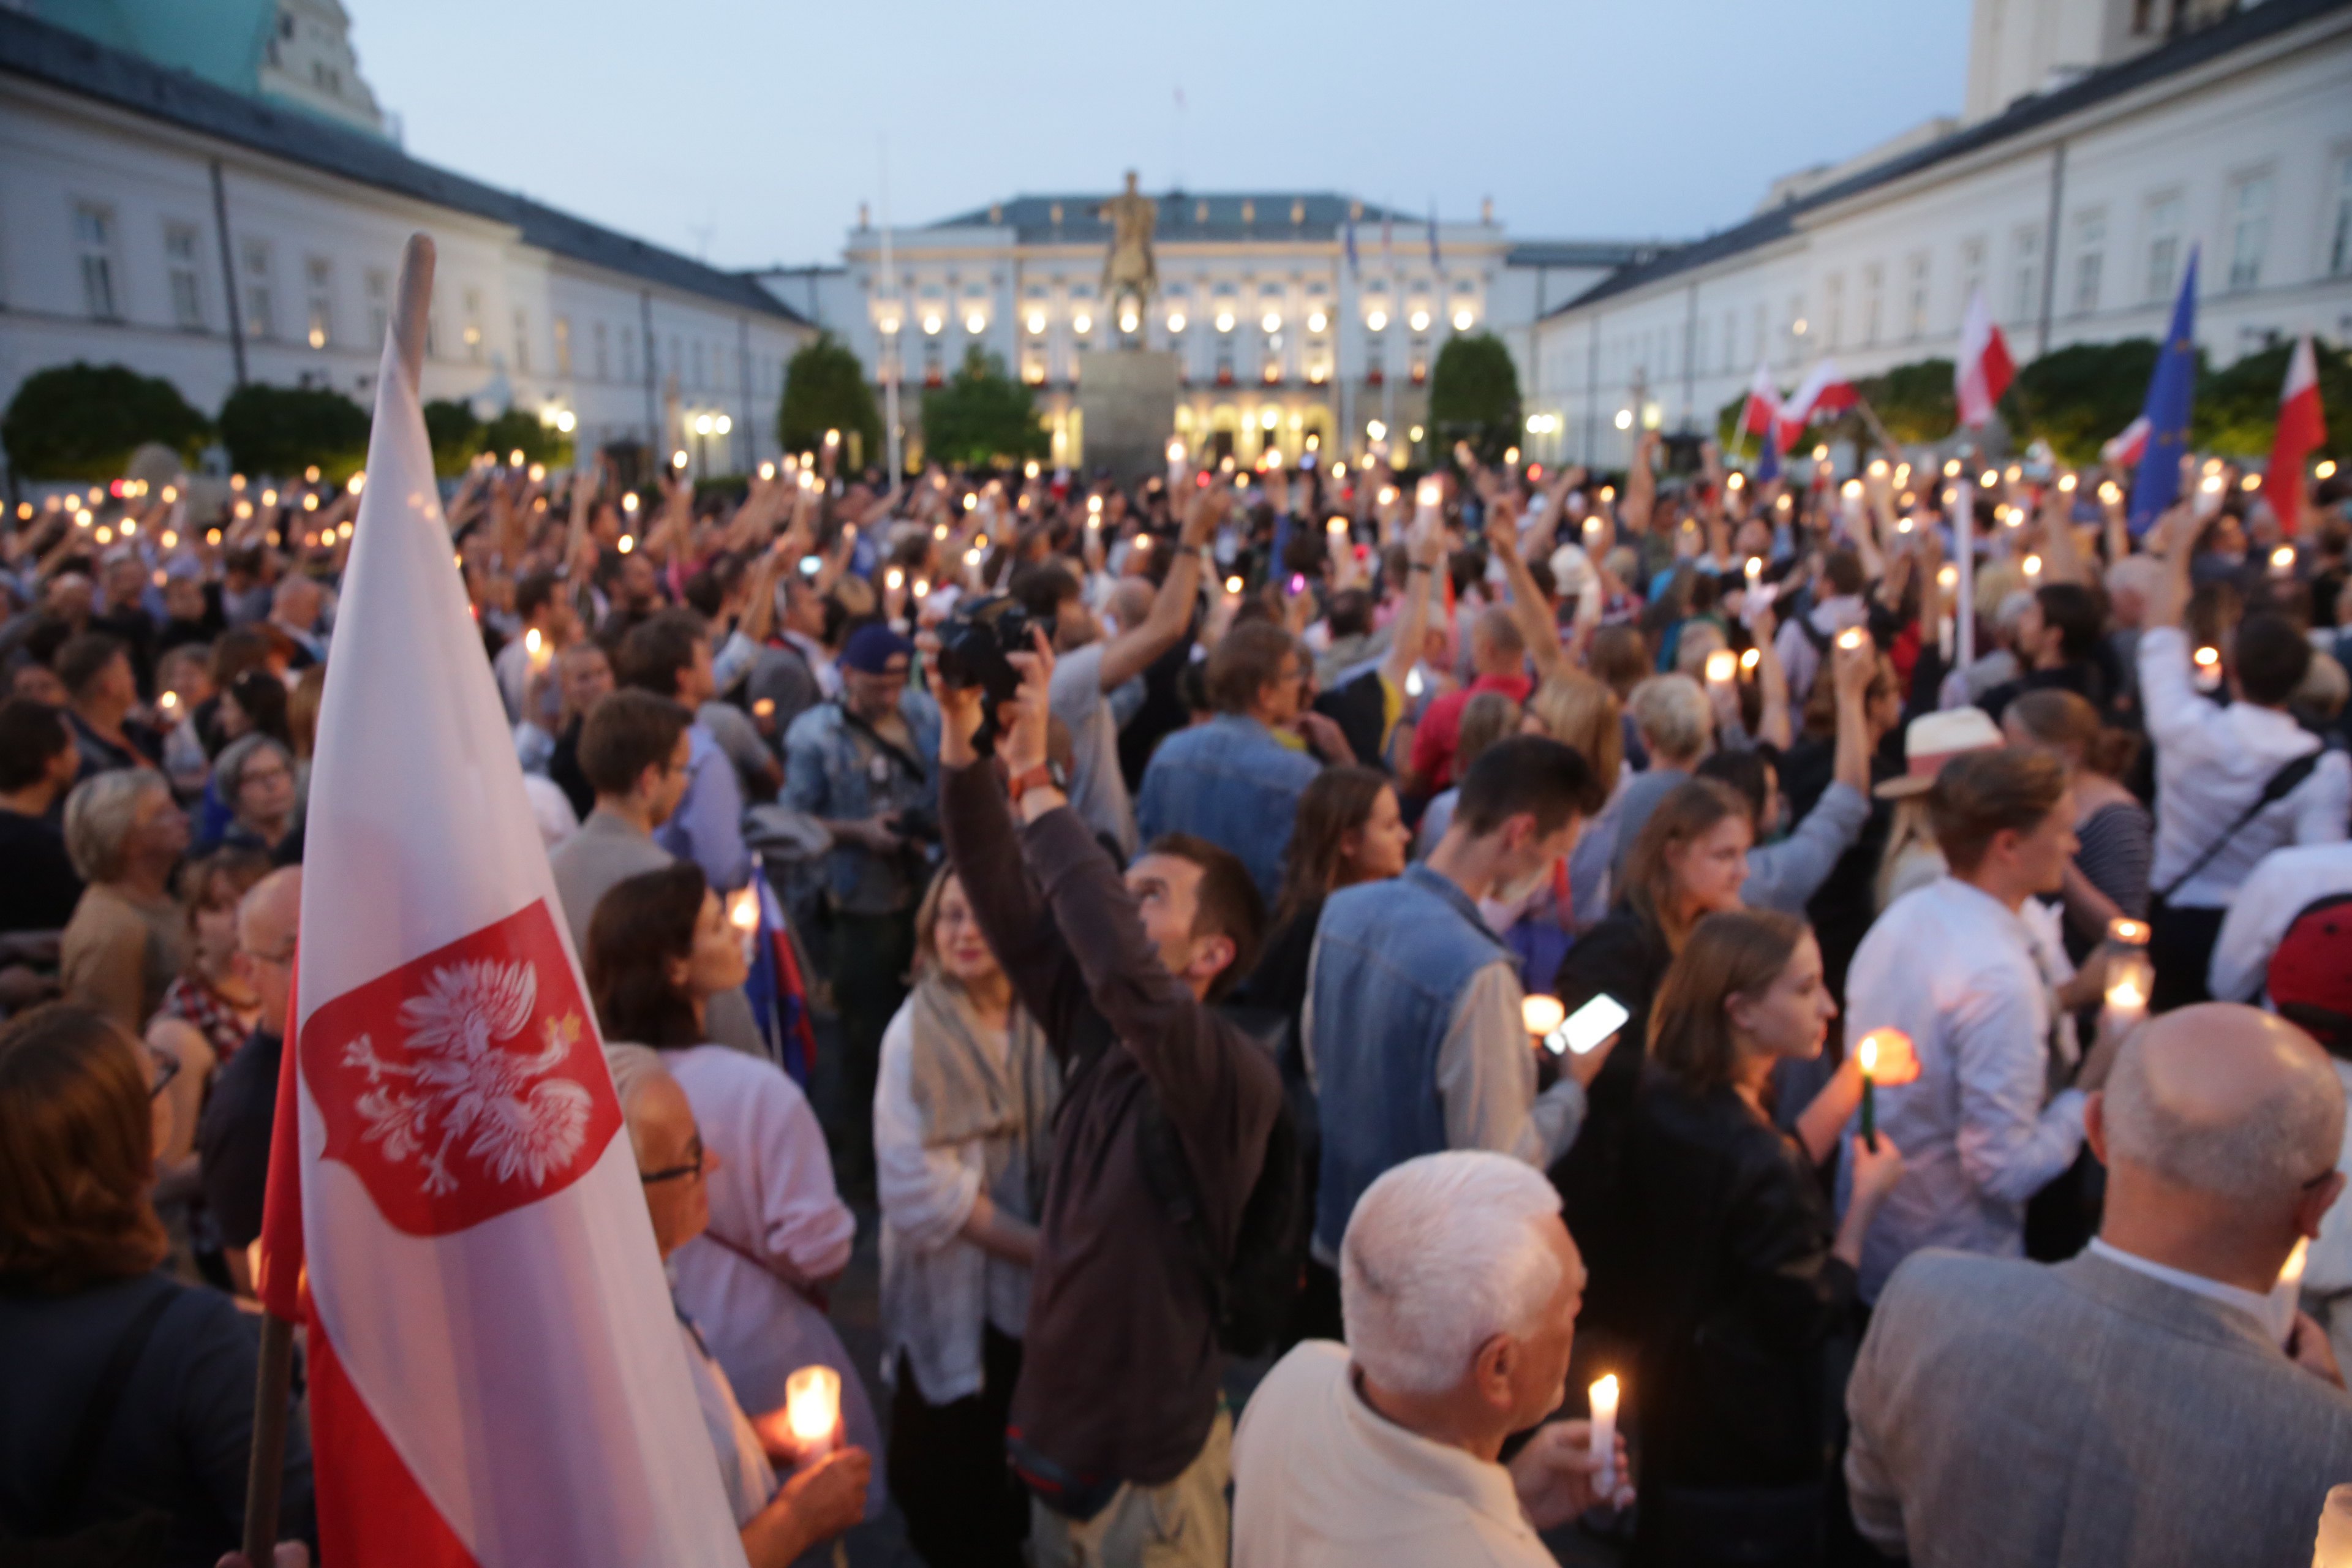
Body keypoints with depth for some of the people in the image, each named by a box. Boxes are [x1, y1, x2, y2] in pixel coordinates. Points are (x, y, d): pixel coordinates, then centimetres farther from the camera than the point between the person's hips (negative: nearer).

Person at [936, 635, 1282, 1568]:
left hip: (1150, 1464, -6)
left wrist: (1031, 774, -36)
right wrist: (963, 732, -20)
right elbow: (1002, 895, -9)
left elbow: (1116, 961, -41)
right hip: (1057, 1429, 6)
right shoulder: (1098, 1032, -3)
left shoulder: (1237, 1076, -23)